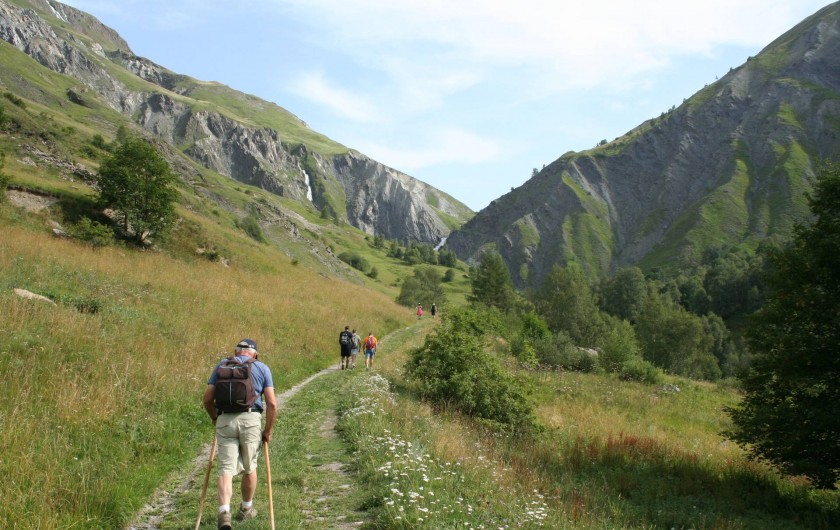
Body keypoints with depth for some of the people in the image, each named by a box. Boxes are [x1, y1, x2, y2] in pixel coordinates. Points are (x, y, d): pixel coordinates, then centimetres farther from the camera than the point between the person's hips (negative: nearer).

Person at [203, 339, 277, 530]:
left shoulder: (222, 365, 16)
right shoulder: (262, 368, 11)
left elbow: (207, 398, 11)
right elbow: (272, 403, 2)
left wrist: (215, 419, 26)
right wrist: (268, 430, 11)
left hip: (225, 420, 1)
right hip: (250, 420, -1)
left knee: (226, 469, 1)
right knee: (249, 467, 18)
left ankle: (224, 514, -16)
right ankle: (246, 509, 33)